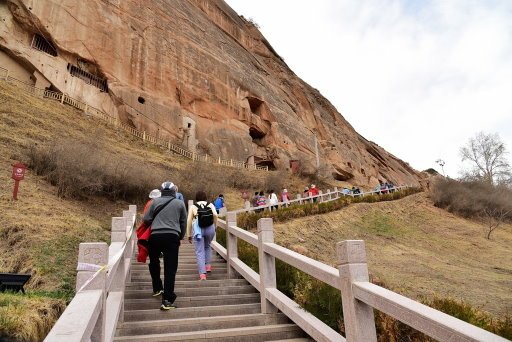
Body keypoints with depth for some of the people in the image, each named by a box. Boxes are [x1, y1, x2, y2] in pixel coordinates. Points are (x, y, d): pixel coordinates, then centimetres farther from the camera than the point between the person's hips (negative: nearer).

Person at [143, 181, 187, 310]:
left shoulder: (155, 201, 7)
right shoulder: (180, 203, 10)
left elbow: (146, 220, 4)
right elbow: (184, 223, 13)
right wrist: (180, 237, 26)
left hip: (155, 236, 1)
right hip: (172, 237, -1)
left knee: (154, 263, 26)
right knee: (170, 268, 0)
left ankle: (157, 289, 36)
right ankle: (167, 300, -6)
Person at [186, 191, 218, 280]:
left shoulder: (193, 206, 11)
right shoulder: (210, 205, 12)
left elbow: (189, 221, 4)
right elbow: (215, 215, -7)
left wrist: (189, 235, 8)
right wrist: (215, 226, 3)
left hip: (198, 229, -2)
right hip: (210, 229, 2)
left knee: (199, 251, 2)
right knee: (207, 246, 28)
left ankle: (202, 273, -5)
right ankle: (208, 265, 22)